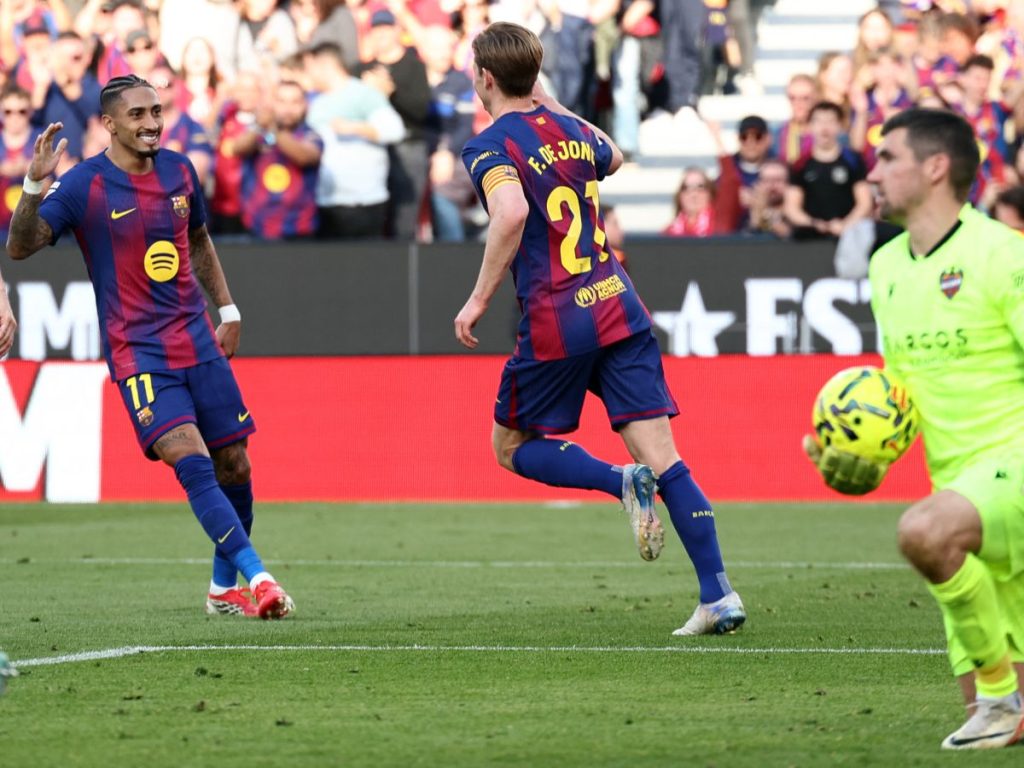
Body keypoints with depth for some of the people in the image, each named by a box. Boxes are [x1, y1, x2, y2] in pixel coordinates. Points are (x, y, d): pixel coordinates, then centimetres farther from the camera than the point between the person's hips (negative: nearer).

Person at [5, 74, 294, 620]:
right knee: (189, 460, -21)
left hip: (198, 342, 5)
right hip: (137, 351, -5)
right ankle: (257, 576, -23)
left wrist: (228, 310, 22)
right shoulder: (85, 184, -9)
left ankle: (224, 588, 23)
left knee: (233, 466, 6)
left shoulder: (178, 170, 7)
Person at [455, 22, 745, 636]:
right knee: (663, 457, 1)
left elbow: (512, 213, -27)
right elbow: (612, 158, 37)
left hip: (556, 322, -6)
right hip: (619, 309, 6)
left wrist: (480, 298, -18)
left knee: (512, 447, 15)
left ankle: (623, 482, -11)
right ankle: (720, 596, -9)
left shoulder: (490, 147, -7)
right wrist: (553, 104, 41)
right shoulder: (572, 131, 13)